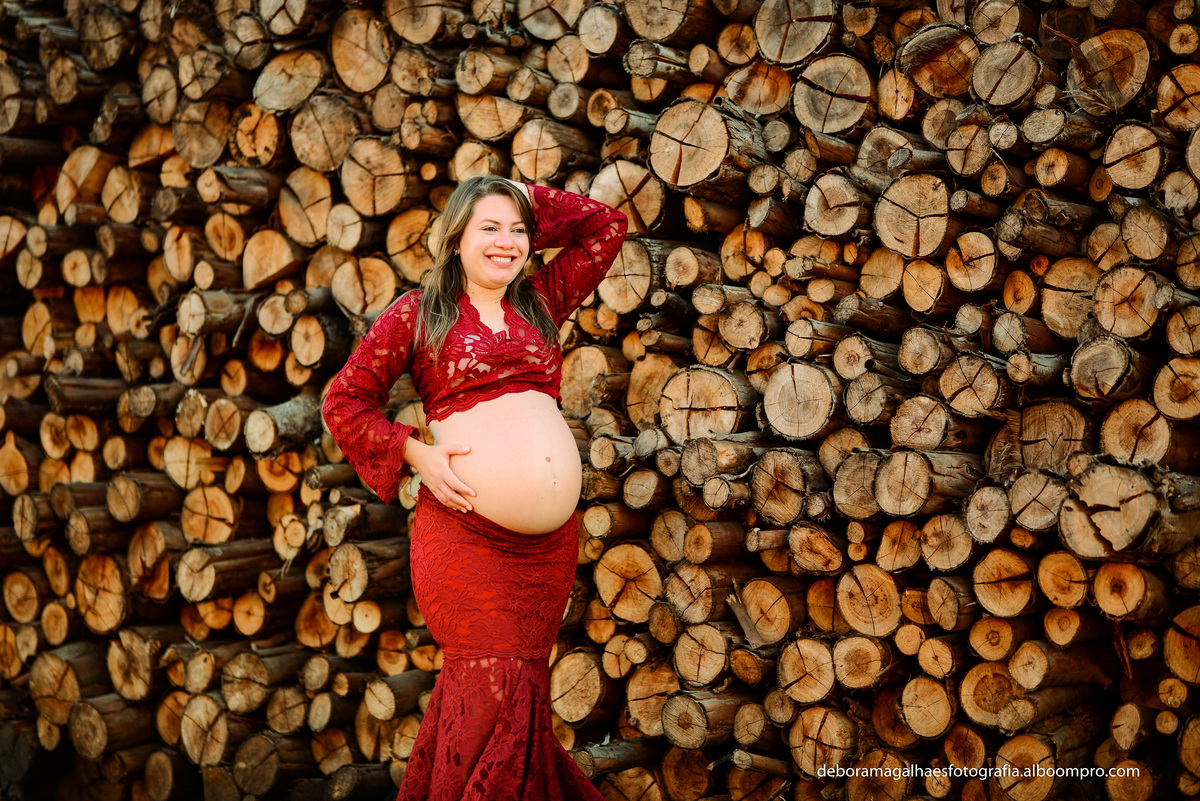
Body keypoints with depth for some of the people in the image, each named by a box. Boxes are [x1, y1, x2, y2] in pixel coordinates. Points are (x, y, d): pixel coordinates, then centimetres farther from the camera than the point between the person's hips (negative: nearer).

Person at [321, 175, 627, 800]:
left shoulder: (539, 303, 16)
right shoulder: (418, 313, 5)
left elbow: (608, 226, 23)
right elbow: (344, 401, 5)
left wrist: (531, 204, 16)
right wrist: (416, 455, -6)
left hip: (551, 543, 4)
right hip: (466, 532, -4)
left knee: (517, 691, 9)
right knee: (494, 687, -8)